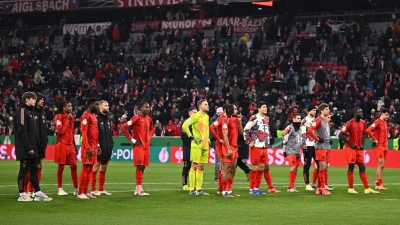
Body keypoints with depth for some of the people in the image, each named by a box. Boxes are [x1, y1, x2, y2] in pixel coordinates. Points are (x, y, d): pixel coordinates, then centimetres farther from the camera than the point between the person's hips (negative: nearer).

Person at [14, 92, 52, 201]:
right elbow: (22, 131, -19)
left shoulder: (30, 112, 19)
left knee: (34, 170, 9)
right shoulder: (22, 111, -11)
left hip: (32, 148, 9)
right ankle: (22, 195, 1)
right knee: (24, 170, -4)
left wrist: (36, 146, 12)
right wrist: (29, 148, -20)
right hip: (25, 148, -9)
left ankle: (38, 193, 11)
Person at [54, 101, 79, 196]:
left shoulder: (72, 117, 15)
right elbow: (60, 131, -18)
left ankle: (76, 189, 7)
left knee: (74, 166, 3)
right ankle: (60, 189, 8)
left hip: (70, 145, 6)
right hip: (62, 144, -6)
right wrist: (67, 120, -15)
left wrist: (75, 146, 20)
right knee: (61, 167, -1)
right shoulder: (59, 117, -6)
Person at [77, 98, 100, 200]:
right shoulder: (86, 115, -11)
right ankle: (80, 193, -6)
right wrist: (88, 147, -21)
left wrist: (97, 145, 18)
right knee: (86, 168, -8)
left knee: (90, 169, 9)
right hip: (88, 146, -9)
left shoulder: (93, 116, 18)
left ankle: (85, 192, 12)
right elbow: (84, 132, -17)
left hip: (94, 146, 9)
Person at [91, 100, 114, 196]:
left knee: (103, 169, 12)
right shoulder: (96, 118, -11)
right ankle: (93, 190, 0)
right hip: (99, 148, -8)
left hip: (107, 148, 9)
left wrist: (111, 144, 14)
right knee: (95, 168, -4)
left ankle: (101, 189, 18)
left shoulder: (108, 118, 16)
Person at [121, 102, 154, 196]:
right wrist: (132, 139, -14)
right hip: (138, 145, -7)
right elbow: (124, 127, -15)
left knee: (143, 166, 8)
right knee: (139, 166, -10)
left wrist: (149, 138, 14)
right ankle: (139, 189, -9)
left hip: (146, 145, 7)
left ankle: (137, 189, 14)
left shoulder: (149, 119, 11)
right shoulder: (136, 118, -10)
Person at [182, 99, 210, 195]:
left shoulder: (206, 116, 15)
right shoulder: (196, 115, -9)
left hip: (205, 145, 8)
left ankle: (199, 189, 14)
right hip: (197, 145, -8)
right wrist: (192, 137, -16)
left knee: (201, 167, 9)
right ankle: (192, 189, -3)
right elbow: (185, 125, -17)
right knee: (194, 166, -6)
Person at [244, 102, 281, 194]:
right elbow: (246, 130, -13)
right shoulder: (254, 118, -10)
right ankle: (252, 189, 1)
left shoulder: (266, 119, 15)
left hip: (264, 147, 8)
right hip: (256, 147, -8)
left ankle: (257, 188, 14)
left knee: (264, 167, 8)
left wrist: (268, 142, 20)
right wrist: (249, 142, -13)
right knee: (255, 167, -5)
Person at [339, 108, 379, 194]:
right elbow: (341, 135, -15)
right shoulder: (350, 123, -14)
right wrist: (350, 144, -14)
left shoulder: (363, 123, 6)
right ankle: (351, 188, 4)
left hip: (359, 148, 6)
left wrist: (362, 144, 4)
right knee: (351, 167, -3)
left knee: (362, 167, 6)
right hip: (351, 148, -6)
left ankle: (367, 188, 7)